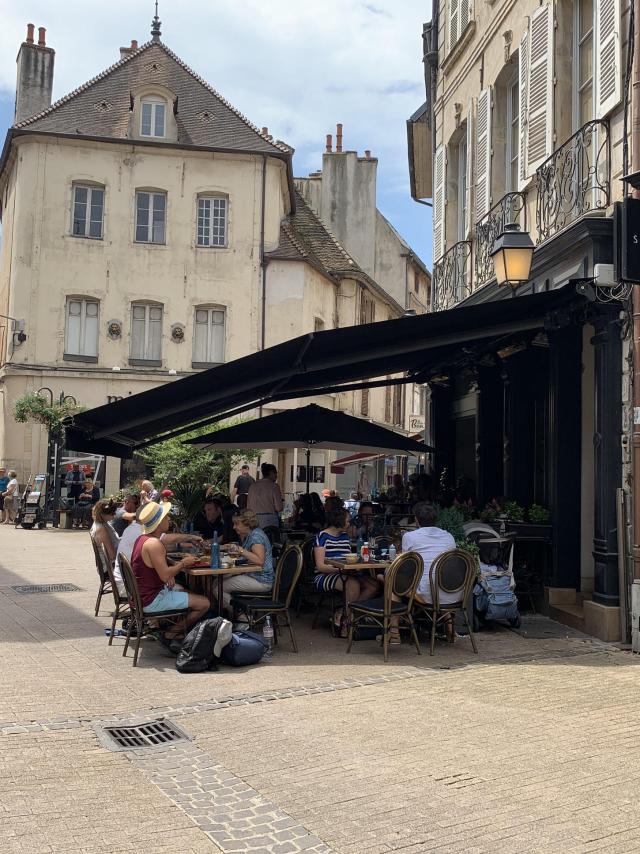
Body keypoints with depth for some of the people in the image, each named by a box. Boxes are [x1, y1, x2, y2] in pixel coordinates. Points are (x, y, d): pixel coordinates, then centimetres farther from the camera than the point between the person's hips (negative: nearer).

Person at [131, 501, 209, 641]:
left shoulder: (143, 537, 7)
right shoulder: (154, 543, -25)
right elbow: (165, 576, -29)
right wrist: (183, 563, -13)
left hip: (142, 593, 10)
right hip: (151, 601, -10)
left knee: (182, 588, 33)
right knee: (204, 603, -8)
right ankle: (172, 633, 4)